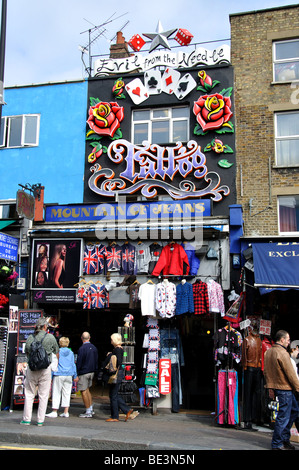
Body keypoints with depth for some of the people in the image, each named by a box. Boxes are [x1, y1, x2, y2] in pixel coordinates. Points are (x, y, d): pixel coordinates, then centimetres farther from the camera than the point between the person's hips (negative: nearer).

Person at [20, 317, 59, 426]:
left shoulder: (30, 338, 4)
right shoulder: (50, 337, -2)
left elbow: (27, 353, 15)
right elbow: (57, 353, 10)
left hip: (31, 367, 2)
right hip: (45, 368, -2)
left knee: (29, 394, 12)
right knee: (43, 395, 6)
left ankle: (27, 419, 15)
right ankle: (40, 420, 8)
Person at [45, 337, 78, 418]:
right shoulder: (71, 353, 6)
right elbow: (73, 365, 10)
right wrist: (75, 376, 17)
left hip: (59, 375, -3)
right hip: (69, 375, 3)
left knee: (56, 393, 2)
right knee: (67, 393, 8)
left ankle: (54, 412, 2)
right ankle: (66, 412, 9)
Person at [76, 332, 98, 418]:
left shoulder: (81, 348, -17)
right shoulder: (94, 348, 5)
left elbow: (79, 362, -14)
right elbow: (96, 361, 13)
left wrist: (77, 374, -8)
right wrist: (94, 370, 21)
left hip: (83, 372, -7)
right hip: (91, 372, 7)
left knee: (84, 391, -1)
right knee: (87, 390, 20)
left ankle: (88, 412, 1)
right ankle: (91, 409, 21)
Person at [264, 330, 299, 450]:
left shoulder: (268, 352, 9)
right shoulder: (282, 353, -18)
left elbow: (266, 371, 14)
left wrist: (270, 387, 18)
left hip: (276, 386, 9)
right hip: (285, 388, -9)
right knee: (283, 416, -1)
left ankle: (285, 438, 25)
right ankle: (277, 444, 7)